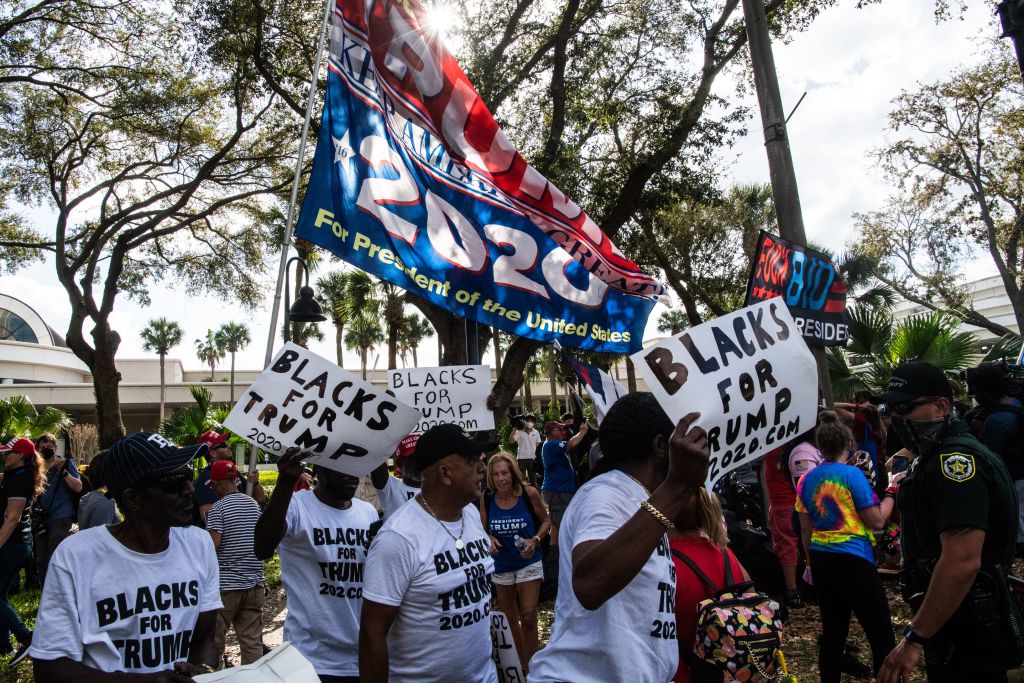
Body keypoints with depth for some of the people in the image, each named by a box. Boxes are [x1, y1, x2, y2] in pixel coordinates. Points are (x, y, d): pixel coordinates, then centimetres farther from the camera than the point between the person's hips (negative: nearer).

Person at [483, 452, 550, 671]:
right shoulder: (487, 499, -13)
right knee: (509, 620, 18)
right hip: (501, 565, 3)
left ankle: (529, 668, 12)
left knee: (528, 618, -8)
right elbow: (483, 529, 3)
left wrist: (535, 540, -20)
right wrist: (490, 539, -18)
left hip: (528, 562, -3)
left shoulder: (528, 493, -18)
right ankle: (518, 664, 40)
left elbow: (546, 521, -4)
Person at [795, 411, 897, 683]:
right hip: (853, 560, -6)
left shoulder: (806, 479, 5)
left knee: (832, 632, 15)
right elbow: (876, 520, -8)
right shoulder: (852, 474, -12)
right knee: (881, 635, 5)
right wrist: (891, 493, 6)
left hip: (821, 559, 6)